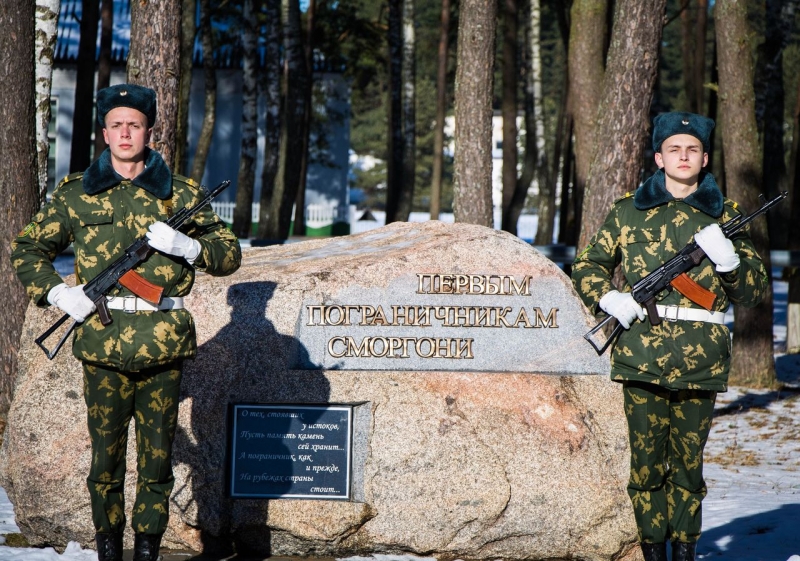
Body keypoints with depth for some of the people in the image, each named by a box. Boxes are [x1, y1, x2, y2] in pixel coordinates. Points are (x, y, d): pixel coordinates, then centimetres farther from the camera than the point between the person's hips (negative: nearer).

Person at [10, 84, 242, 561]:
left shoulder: (181, 194, 8)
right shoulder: (76, 194, 9)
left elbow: (230, 255, 9)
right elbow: (27, 250, 17)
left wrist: (185, 245, -10)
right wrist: (56, 292, 0)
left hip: (163, 345, 0)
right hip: (102, 344, 0)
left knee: (157, 460, 3)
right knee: (106, 458, 3)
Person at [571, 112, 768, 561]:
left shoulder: (725, 215, 11)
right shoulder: (630, 211, 10)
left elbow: (754, 292, 11)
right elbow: (588, 266, 18)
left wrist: (729, 258, -9)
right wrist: (608, 297, -2)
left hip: (701, 361, 0)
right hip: (641, 353, 0)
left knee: (688, 465, 4)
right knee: (645, 461, -1)